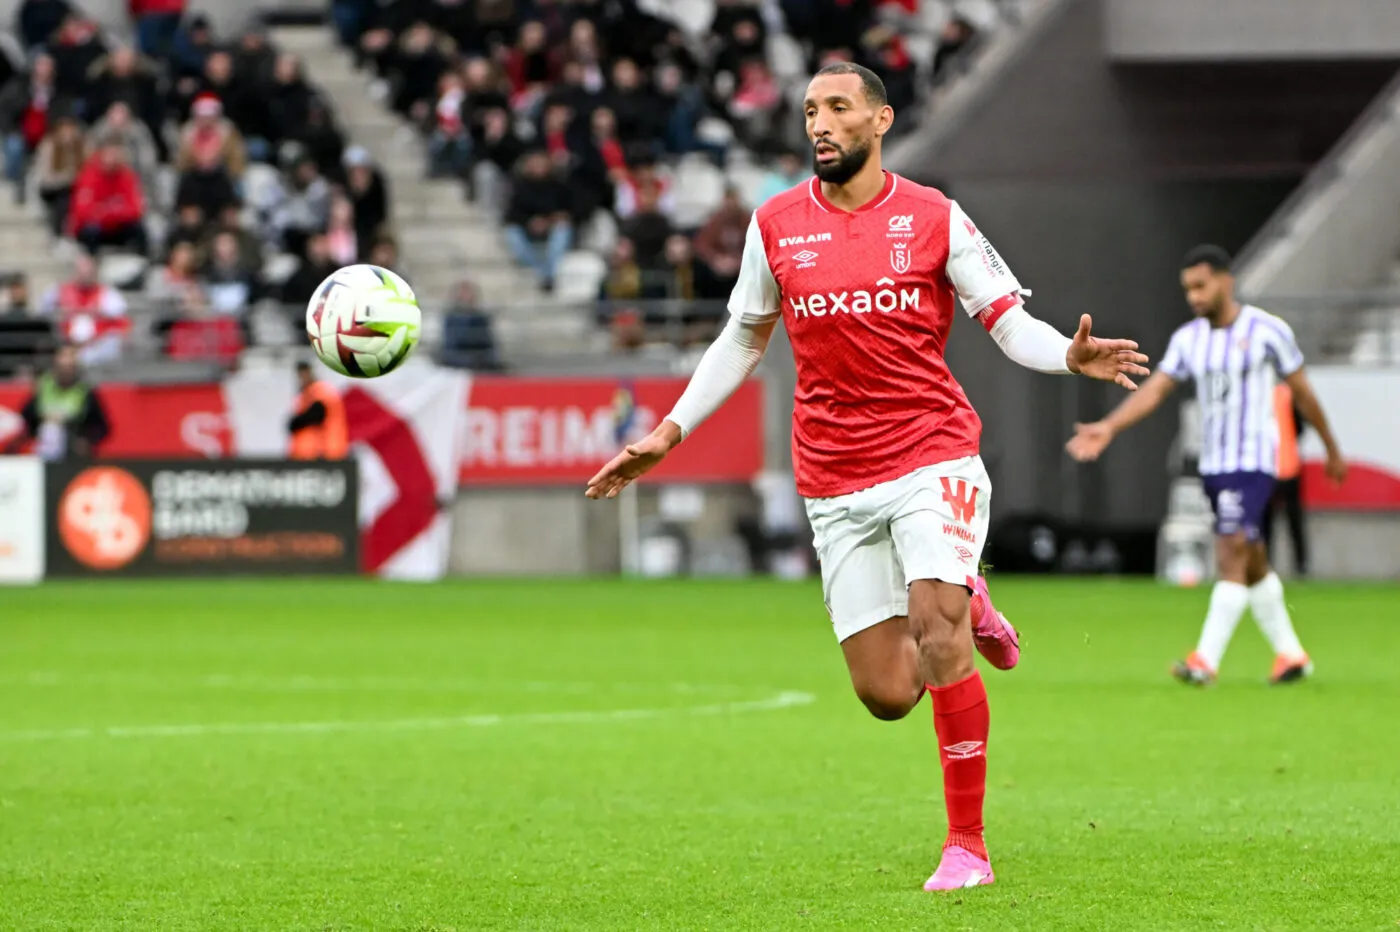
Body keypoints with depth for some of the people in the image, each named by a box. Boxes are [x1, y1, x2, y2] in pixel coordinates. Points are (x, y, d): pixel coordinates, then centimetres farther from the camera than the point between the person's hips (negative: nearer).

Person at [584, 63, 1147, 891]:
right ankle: (965, 606, 33)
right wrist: (669, 434, 14)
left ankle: (967, 845, -9)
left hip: (933, 455, -3)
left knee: (937, 635, -21)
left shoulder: (932, 218, -1)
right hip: (835, 484, 3)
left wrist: (1071, 356, -21)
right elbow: (743, 339, 18)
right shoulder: (776, 226, 6)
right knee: (886, 694, -2)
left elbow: (1011, 323, 1)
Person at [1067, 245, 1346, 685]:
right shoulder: (1188, 339, 6)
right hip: (1213, 464, 6)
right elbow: (1156, 389, -2)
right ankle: (1291, 654, 26)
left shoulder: (1267, 331, -7)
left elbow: (1302, 392, 3)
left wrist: (1332, 451, 12)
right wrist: (1109, 427, -18)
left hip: (1254, 462, -6)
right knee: (1252, 565, 12)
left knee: (1231, 553, -18)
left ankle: (1206, 660, -22)